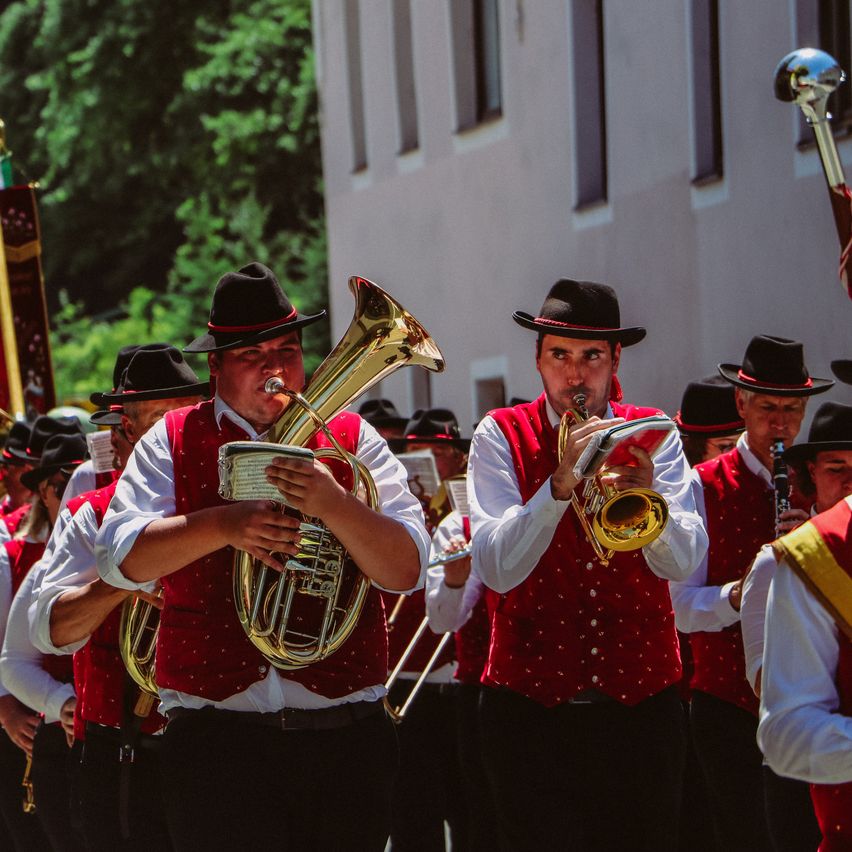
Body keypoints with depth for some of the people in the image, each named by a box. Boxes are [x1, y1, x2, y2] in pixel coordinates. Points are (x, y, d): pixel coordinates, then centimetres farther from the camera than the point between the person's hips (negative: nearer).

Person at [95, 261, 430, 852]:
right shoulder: (173, 443, 8)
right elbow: (121, 557, -6)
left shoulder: (351, 439, 8)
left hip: (346, 739, 1)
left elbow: (406, 570, -2)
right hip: (218, 743, -1)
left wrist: (332, 504, -19)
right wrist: (224, 525, -19)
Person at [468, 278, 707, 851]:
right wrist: (560, 483, -26)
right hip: (532, 705, -2)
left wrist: (647, 497, -29)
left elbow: (683, 563, -9)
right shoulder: (502, 435, 0)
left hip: (642, 702, 2)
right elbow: (497, 568, -14)